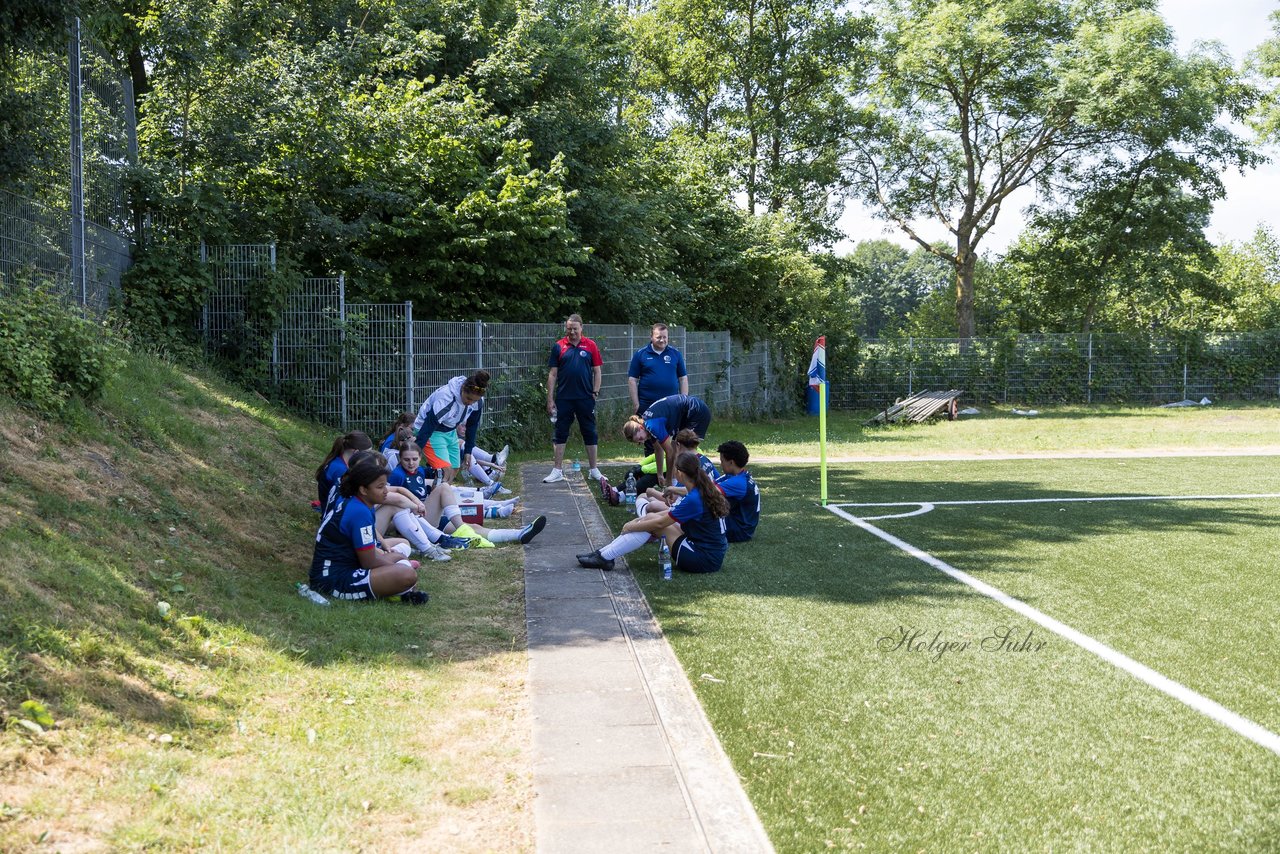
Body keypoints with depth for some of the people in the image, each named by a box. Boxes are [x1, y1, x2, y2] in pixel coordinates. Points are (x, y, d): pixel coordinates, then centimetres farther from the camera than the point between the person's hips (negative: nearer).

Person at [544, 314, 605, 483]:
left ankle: (594, 470, 15)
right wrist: (550, 399, 0)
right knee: (560, 434, 5)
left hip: (585, 398, 0)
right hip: (564, 398, 0)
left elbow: (597, 371, 5)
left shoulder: (590, 346, 1)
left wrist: (595, 392, -4)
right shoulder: (558, 347, 2)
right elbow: (552, 374, 3)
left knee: (590, 434, 6)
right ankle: (558, 471, 11)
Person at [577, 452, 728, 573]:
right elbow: (673, 513, 16)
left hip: (704, 560, -9)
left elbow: (660, 522, -13)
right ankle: (603, 553, 9)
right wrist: (641, 520, 11)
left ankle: (605, 557, -5)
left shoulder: (693, 500, -22)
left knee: (654, 521, -9)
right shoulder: (705, 490, 6)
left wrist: (631, 527, 1)